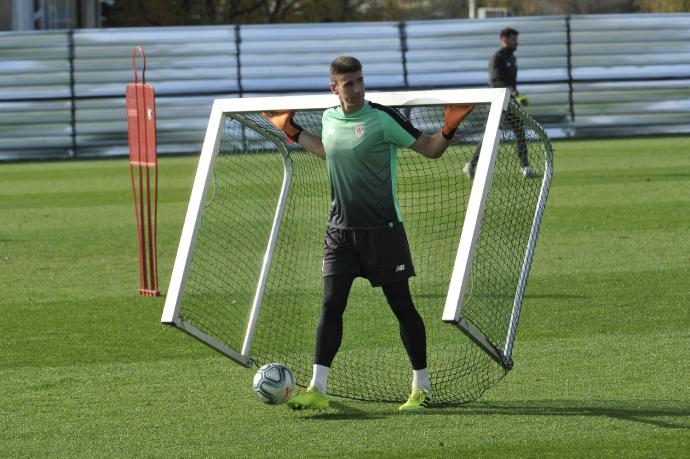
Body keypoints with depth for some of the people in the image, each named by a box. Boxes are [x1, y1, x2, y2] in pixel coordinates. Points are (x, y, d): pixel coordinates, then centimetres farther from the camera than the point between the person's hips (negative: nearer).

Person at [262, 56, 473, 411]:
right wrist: (292, 131, 27)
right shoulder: (329, 119, 5)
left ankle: (421, 387, 12)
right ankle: (317, 389, 0)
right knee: (331, 305, -2)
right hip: (340, 229, 4)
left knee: (401, 305, 1)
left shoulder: (383, 119, -11)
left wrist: (449, 129, -24)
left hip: (382, 228, -4)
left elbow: (431, 149, -5)